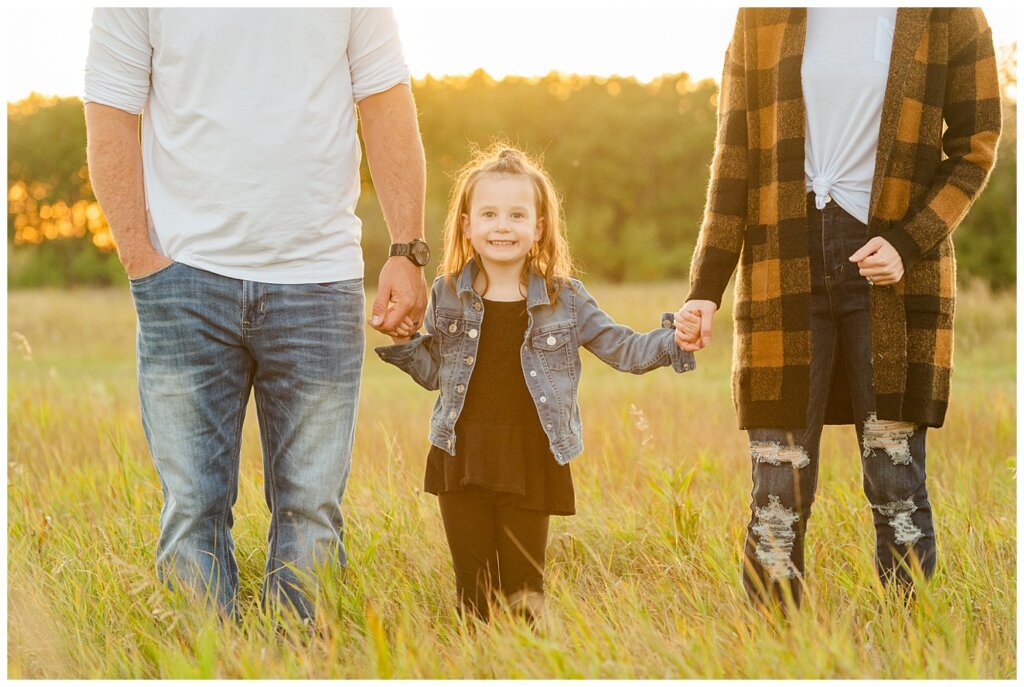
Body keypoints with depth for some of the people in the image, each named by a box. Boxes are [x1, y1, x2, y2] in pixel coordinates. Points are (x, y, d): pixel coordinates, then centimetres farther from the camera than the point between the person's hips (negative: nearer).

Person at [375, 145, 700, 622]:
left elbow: (624, 350, 2)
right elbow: (432, 371, 13)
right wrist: (405, 342, -5)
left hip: (533, 461, -1)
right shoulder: (448, 295, 3)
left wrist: (674, 339, -14)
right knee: (472, 583, 6)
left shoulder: (564, 300, 0)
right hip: (463, 457, 1)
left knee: (523, 583, 5)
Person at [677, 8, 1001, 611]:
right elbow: (735, 158, 7)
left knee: (898, 489, 0)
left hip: (890, 273, -1)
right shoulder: (762, 18, 6)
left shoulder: (947, 16, 2)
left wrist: (910, 243, -10)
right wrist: (705, 289, 0)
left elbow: (975, 148, 5)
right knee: (778, 497, 0)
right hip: (785, 267, 1)